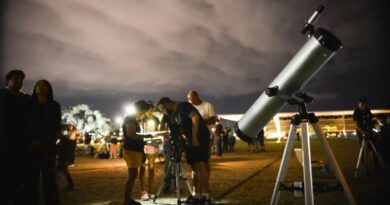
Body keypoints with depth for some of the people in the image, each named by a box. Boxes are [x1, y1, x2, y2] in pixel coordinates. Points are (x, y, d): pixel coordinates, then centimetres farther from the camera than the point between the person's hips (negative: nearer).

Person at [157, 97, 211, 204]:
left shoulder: (183, 106, -8)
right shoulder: (174, 115, 19)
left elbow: (195, 117, -21)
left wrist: (194, 137, -24)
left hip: (200, 137, -9)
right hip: (191, 140, 10)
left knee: (200, 164, -14)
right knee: (195, 167, 7)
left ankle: (205, 195, -14)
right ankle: (199, 195, 12)